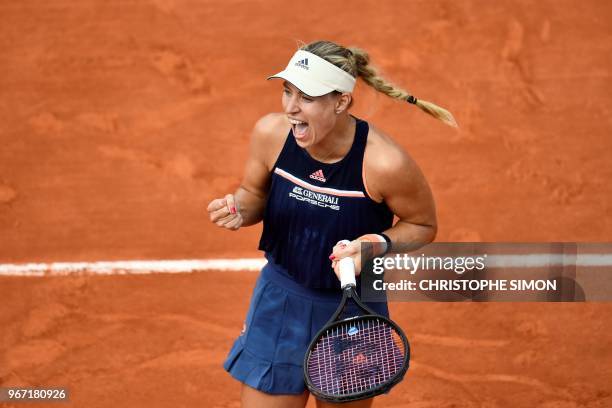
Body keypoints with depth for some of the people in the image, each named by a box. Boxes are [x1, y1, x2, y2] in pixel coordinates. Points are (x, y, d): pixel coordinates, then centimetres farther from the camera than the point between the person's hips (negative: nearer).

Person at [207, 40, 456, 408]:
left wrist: (378, 244, -26)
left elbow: (423, 225, -7)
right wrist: (240, 210, -18)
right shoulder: (271, 133, -15)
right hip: (279, 305, 2)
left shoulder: (385, 163, -26)